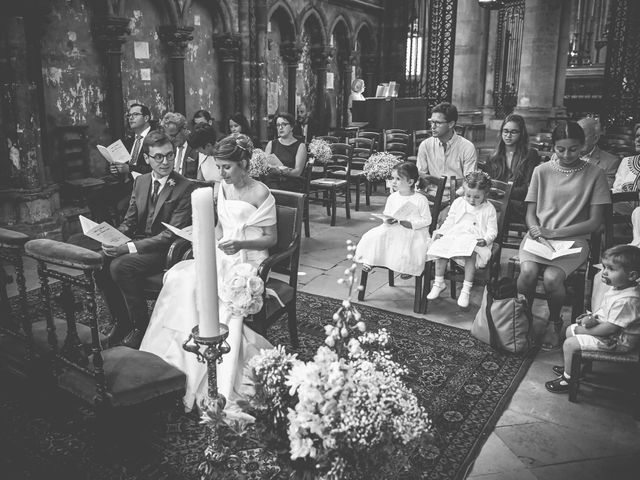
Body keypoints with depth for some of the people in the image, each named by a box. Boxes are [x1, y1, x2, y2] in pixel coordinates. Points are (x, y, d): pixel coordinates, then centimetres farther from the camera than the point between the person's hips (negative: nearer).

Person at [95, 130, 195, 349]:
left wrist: (129, 248, -25)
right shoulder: (140, 182, 10)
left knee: (120, 266, -28)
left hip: (166, 251, -7)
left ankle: (142, 327, -9)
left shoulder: (184, 188, -13)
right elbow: (129, 222, 13)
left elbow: (172, 235, -18)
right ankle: (122, 321, 3)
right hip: (137, 244, 7)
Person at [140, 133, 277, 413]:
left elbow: (271, 238, -5)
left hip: (248, 259, -6)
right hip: (222, 254, 6)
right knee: (182, 281, -20)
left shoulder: (261, 194, -8)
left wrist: (241, 243, -20)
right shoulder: (223, 188, 12)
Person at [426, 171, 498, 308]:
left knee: (471, 255, -35)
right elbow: (449, 221, 15)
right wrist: (441, 232, -1)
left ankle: (466, 289, -25)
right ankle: (439, 283, -10)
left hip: (475, 242, -3)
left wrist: (485, 240, -20)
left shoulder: (489, 209, 2)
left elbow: (492, 230, 0)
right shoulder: (458, 202, 10)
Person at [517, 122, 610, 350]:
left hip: (572, 239, -1)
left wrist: (554, 233, -12)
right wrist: (537, 231, -15)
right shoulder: (541, 171, 7)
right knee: (528, 271, -30)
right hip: (538, 235, 2)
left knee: (552, 277, -29)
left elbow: (595, 221, -1)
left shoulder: (595, 174, 2)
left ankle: (554, 322, 3)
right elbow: (530, 213, 8)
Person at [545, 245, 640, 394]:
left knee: (569, 344, -12)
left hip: (617, 341, -10)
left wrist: (585, 330, -17)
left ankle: (568, 378, 9)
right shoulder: (618, 287, -2)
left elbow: (610, 328, -29)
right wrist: (592, 317, -5)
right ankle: (572, 366, 33)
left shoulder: (627, 300, -33)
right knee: (570, 329, 17)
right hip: (606, 327, 10)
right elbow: (604, 309, 13)